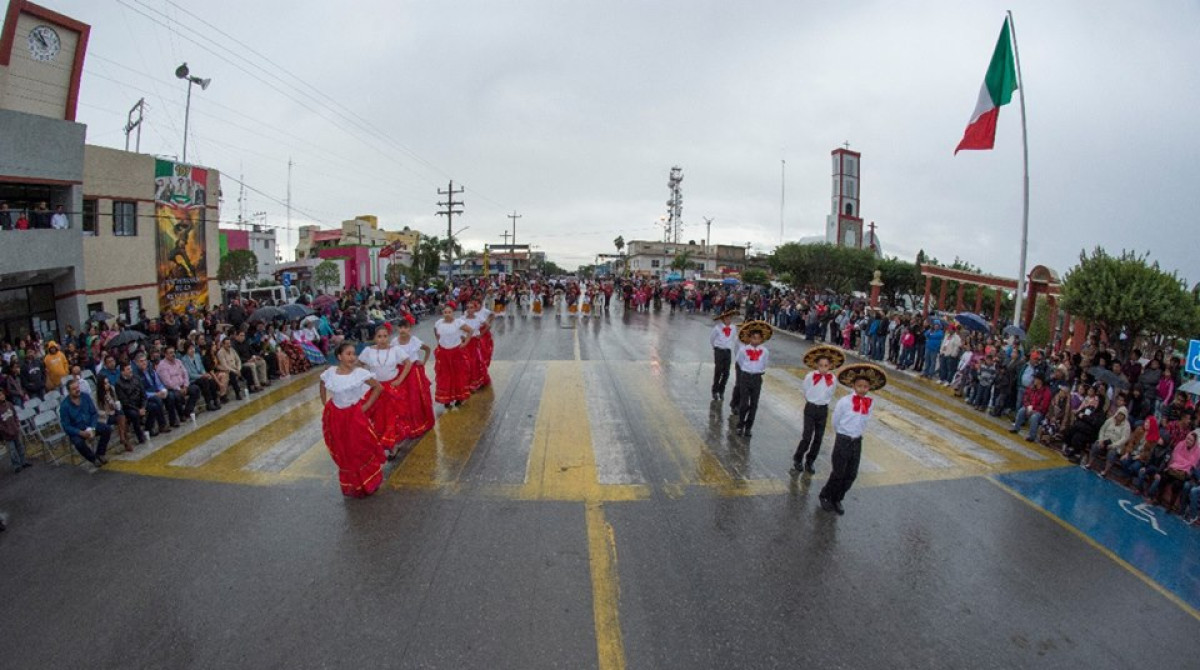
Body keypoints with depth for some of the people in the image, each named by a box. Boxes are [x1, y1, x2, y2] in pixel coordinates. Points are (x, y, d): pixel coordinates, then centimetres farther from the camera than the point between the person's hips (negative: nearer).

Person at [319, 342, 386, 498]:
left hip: (355, 416, -3)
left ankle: (367, 483, 27)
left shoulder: (360, 373, -15)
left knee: (361, 451, 7)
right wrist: (325, 403, 8)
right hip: (336, 418, 3)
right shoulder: (330, 373, -6)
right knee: (344, 454, 15)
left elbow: (378, 387, -8)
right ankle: (351, 486, 33)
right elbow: (323, 386, 16)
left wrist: (366, 406, -9)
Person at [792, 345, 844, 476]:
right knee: (807, 436, -7)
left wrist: (823, 402, 8)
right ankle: (797, 461, 10)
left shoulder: (832, 379, -6)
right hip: (810, 408, -3)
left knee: (818, 438, 8)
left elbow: (830, 395, 9)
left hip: (823, 410, 3)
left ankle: (809, 463, 23)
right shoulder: (810, 377, -13)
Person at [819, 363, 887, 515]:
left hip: (857, 441, 5)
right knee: (838, 473, 3)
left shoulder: (869, 403, -5)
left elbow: (864, 422, 11)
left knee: (852, 475, 11)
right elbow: (835, 422, -4)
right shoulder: (844, 402, -18)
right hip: (843, 440, -5)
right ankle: (825, 496, 26)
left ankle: (837, 500, 29)